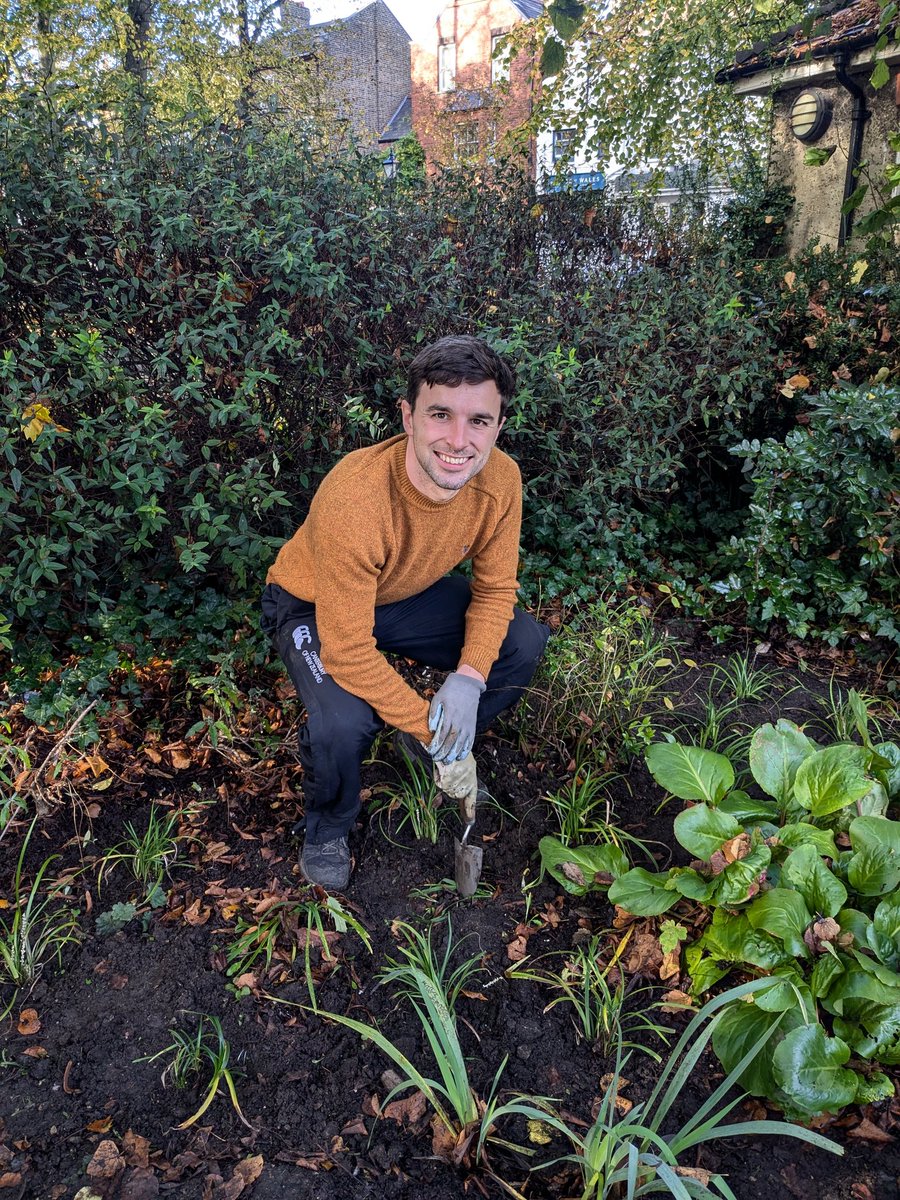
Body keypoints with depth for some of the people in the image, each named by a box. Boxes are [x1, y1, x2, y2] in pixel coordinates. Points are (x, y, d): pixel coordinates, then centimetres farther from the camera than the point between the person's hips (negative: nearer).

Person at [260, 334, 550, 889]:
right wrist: (433, 733, -28)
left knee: (525, 642, -11)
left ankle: (438, 747, 15)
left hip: (410, 594, 5)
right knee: (344, 723, -31)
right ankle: (328, 824, 6)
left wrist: (470, 677, -26)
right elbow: (349, 653, -34)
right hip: (313, 606, -5)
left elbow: (495, 586, -9)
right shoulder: (352, 500, -40)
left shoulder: (501, 479, -23)